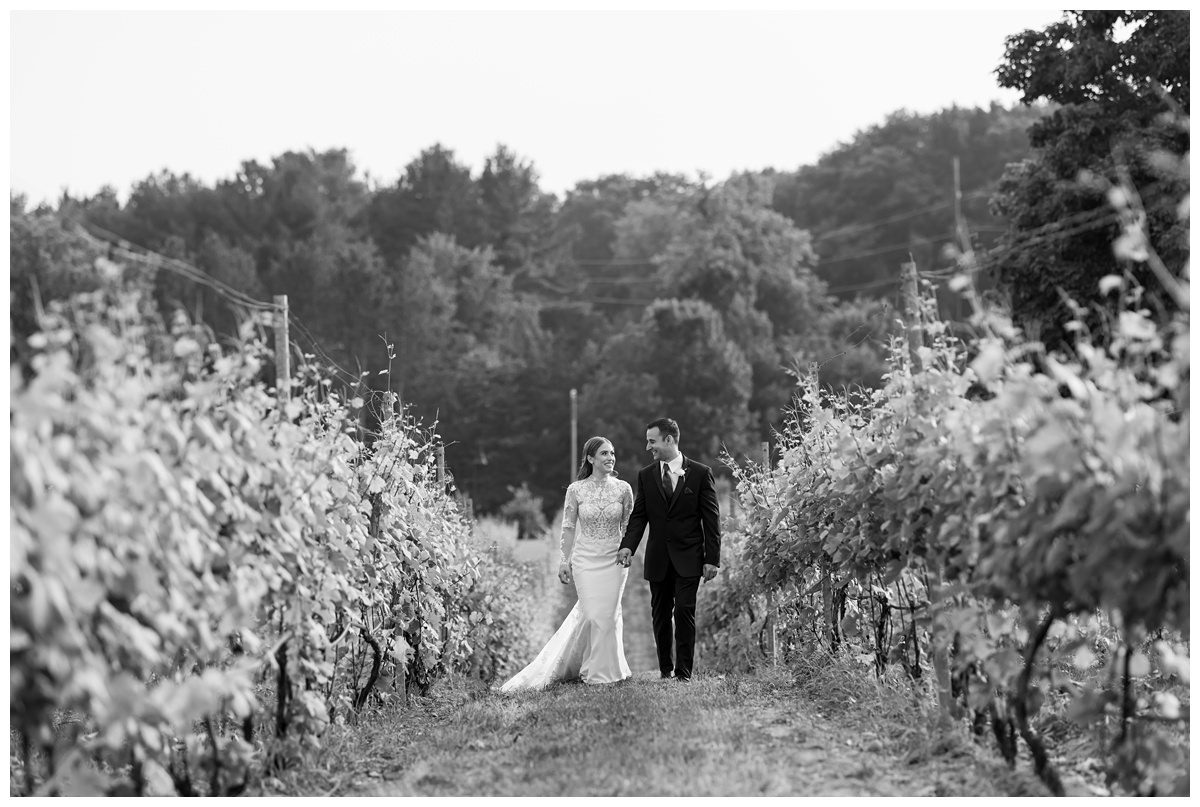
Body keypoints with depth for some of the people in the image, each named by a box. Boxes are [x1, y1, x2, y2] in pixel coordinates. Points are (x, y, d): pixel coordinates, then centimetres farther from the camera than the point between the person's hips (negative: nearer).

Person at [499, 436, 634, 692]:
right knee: (592, 614, -5)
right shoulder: (576, 490, -3)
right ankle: (595, 670, 12)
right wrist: (564, 560, -1)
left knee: (609, 615, 1)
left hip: (614, 559, 1)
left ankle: (606, 669, 16)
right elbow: (568, 528, 1)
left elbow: (628, 526, 7)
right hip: (585, 559, -1)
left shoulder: (623, 488, 0)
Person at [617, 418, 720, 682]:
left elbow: (712, 518, -1)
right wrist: (628, 546, -12)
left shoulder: (700, 473, -1)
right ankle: (665, 669, 16)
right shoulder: (646, 476, 8)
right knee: (660, 615, 6)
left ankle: (684, 672, -4)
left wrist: (712, 559, -6)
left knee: (685, 611, -9)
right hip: (658, 558, 3)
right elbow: (638, 515, 6)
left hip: (689, 558, -3)